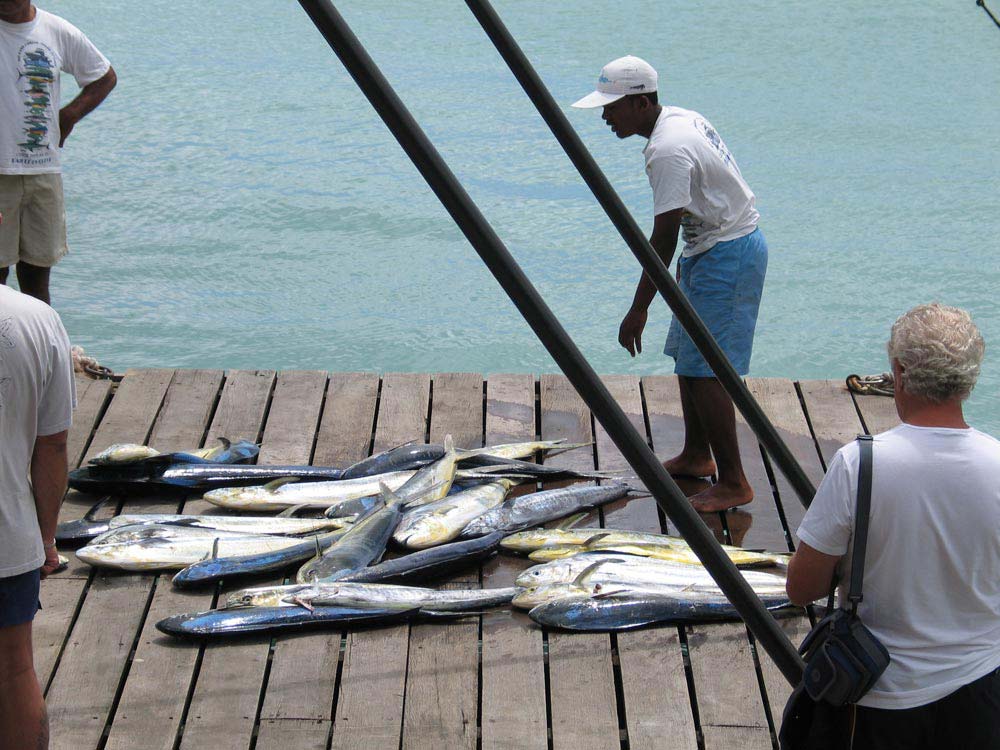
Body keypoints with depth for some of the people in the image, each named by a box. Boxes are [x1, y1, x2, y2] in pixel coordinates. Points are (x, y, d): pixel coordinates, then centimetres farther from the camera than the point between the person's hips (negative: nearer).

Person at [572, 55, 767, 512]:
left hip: (727, 257, -11)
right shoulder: (681, 118, 7)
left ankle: (733, 482, -6)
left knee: (705, 370, -10)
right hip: (713, 247, 11)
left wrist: (638, 311, -22)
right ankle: (696, 456, 31)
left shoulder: (667, 150, -24)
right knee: (687, 354, 18)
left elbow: (663, 238, -25)